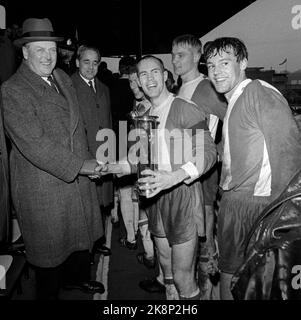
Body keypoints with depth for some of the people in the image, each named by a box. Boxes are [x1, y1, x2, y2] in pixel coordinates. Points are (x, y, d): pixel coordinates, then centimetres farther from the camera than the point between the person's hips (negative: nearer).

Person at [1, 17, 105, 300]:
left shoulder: (62, 78, 8)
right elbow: (34, 144, -24)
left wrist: (87, 161, 6)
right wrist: (79, 166, -21)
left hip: (77, 177, 7)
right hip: (43, 185, -7)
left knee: (82, 232, 23)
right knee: (49, 247, 11)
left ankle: (76, 278, 50)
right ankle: (49, 294, 38)